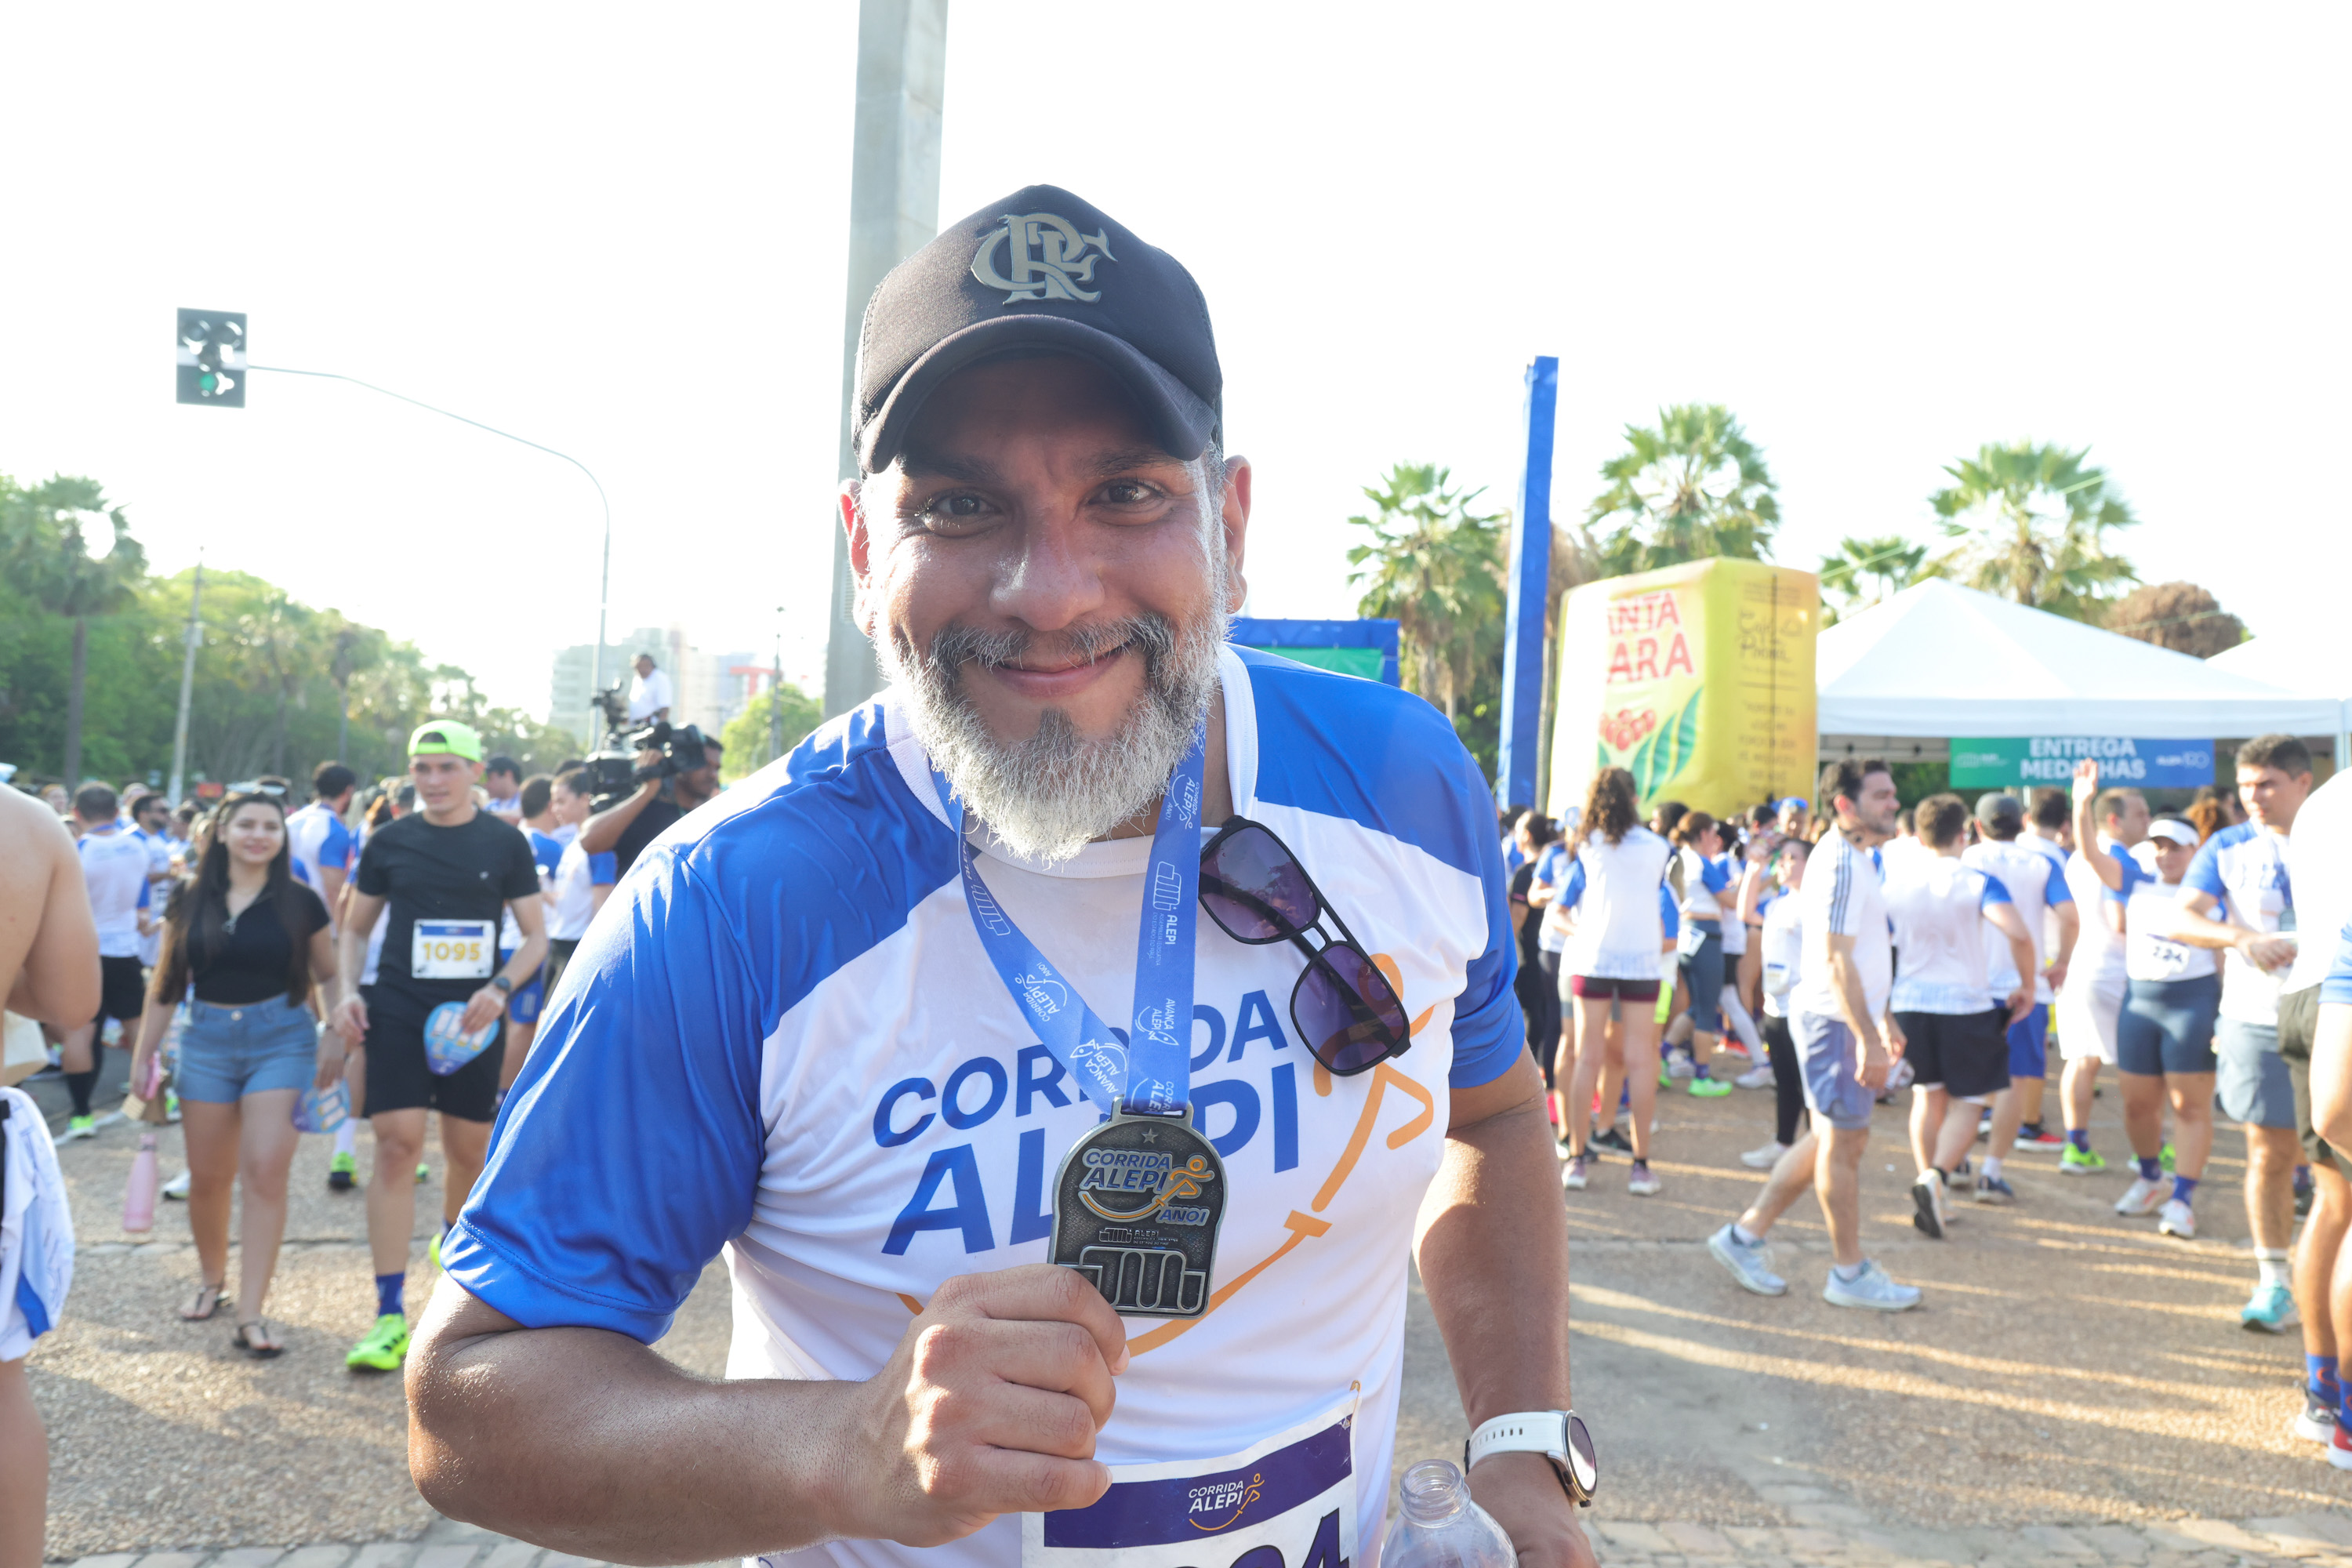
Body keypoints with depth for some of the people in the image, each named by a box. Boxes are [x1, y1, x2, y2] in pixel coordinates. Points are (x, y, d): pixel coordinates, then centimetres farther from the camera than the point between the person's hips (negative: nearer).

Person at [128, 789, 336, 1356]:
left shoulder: (299, 902, 0)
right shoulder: (190, 901, 4)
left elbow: (328, 975, 8)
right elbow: (166, 984, 9)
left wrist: (333, 1036, -5)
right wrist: (143, 1054, 7)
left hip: (282, 1040, -2)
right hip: (207, 1041, 2)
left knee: (266, 1172, -10)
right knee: (208, 1177, 9)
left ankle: (251, 1314, -6)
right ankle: (211, 1279, 35)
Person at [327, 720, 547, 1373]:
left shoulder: (505, 843, 1)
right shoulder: (389, 842, 4)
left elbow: (536, 936, 4)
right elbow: (354, 928, 14)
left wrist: (500, 988, -14)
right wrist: (347, 991, -3)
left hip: (471, 1018, 1)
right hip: (397, 1012, 0)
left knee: (469, 1149, 11)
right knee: (397, 1145, -11)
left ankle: (452, 1245, 43)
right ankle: (390, 1317, -8)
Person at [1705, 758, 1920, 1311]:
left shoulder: (1854, 858, 16)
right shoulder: (1841, 863, -17)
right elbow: (1837, 959, -23)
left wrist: (1881, 1017, 25)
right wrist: (1868, 1037, -24)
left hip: (1851, 1015, 10)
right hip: (1835, 1018, -10)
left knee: (1831, 1137, 15)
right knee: (1843, 1142, 0)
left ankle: (1746, 1235, 20)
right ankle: (1850, 1274, 11)